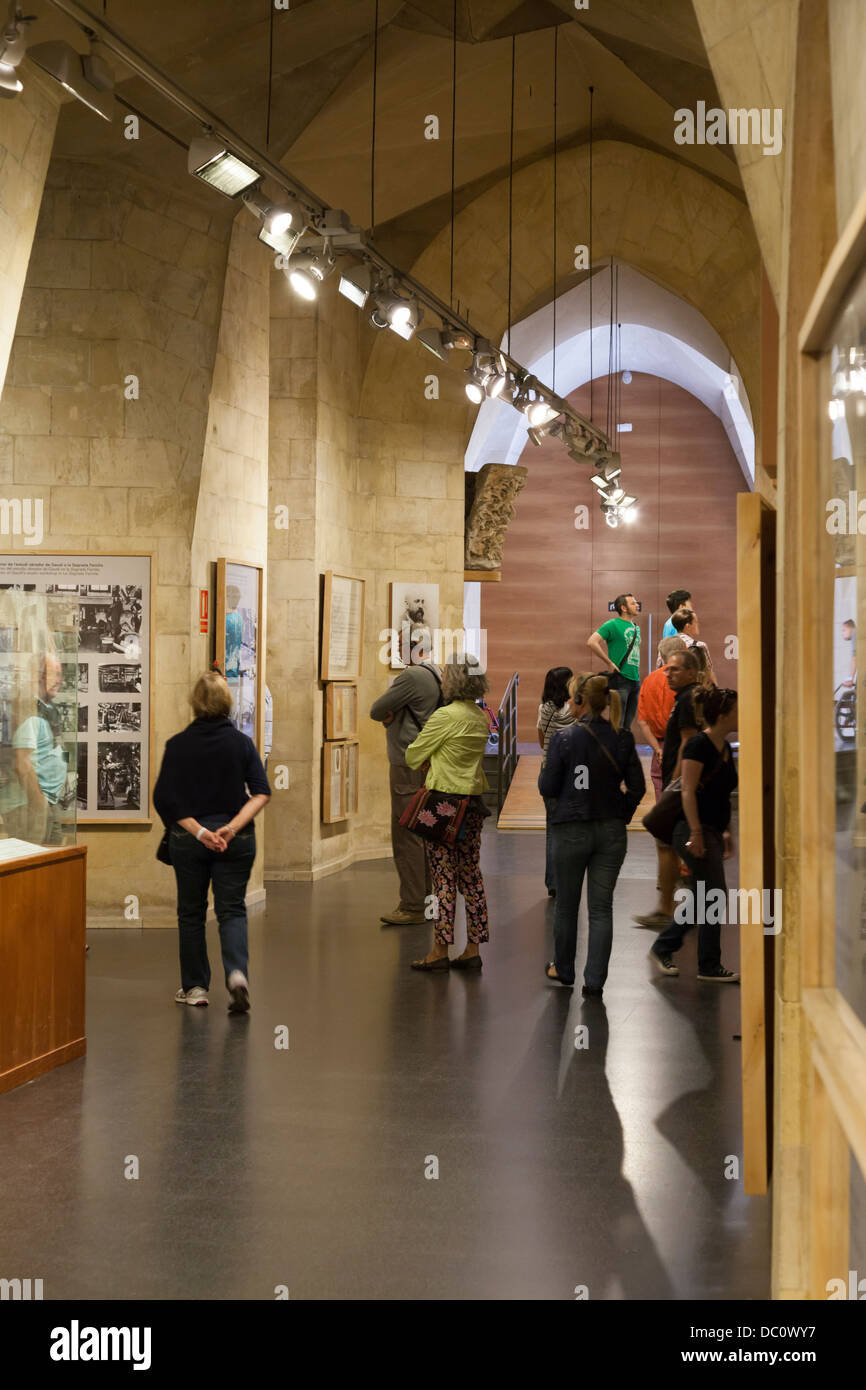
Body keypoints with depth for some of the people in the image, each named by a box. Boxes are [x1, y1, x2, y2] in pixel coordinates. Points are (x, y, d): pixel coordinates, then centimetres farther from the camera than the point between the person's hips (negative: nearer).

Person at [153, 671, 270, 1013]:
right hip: (236, 842, 0)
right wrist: (232, 827, -17)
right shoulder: (242, 742, -3)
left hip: (188, 841, 0)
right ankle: (237, 974, -16)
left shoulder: (178, 745, -5)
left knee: (191, 913, 13)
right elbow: (261, 793, -12)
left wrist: (198, 830, -11)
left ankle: (195, 987, 19)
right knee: (232, 910, 7)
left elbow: (165, 799, -10)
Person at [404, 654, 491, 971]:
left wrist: (427, 761, 12)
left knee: (443, 878, -2)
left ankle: (440, 950, 3)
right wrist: (436, 761, 9)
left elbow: (412, 756, -6)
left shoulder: (445, 716, -15)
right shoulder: (481, 717, 8)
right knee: (471, 877, 9)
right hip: (473, 802, 7)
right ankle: (472, 950, 13)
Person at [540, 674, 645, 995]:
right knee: (601, 908, 7)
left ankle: (563, 969, 30)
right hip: (611, 832, 3)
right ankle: (595, 979, 5)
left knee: (566, 905, 15)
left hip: (571, 830, -3)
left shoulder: (564, 739, -13)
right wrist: (621, 817, 11)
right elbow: (637, 787, 0)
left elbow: (548, 788, -9)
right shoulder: (623, 739, -2)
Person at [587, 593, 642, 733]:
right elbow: (591, 642, -18)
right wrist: (609, 663, -16)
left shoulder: (636, 627, 16)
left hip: (635, 680, 8)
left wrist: (638, 673, 17)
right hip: (620, 679, -8)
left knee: (627, 725, 11)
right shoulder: (613, 625, -8)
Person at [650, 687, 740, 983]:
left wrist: (726, 831, 22)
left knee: (701, 898, 13)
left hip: (711, 831, 10)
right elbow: (688, 792, -18)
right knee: (714, 895, -6)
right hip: (695, 831, -10)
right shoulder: (698, 744, -14)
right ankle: (709, 967, 3)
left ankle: (662, 949, 24)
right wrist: (696, 833, -22)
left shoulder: (724, 747, 13)